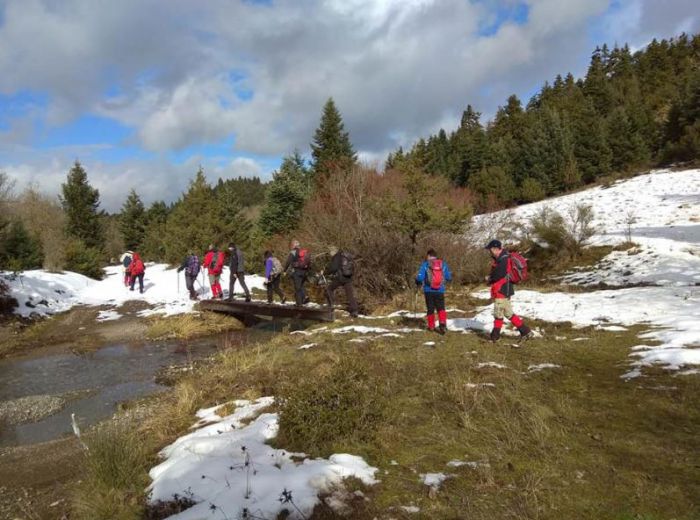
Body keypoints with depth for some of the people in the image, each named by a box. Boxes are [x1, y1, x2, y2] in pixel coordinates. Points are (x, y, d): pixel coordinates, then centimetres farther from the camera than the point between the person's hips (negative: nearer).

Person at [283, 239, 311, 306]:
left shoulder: (293, 252, -5)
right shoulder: (306, 252, 12)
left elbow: (288, 262, -7)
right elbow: (309, 262, 15)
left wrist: (284, 270, 2)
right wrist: (307, 271, 20)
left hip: (297, 271, -5)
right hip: (305, 272, 5)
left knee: (297, 287, 1)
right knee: (301, 286, 21)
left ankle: (299, 303, 0)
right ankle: (305, 296, -1)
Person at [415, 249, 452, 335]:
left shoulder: (425, 264, -7)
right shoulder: (443, 264, 2)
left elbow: (420, 277, -14)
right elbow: (449, 277, 5)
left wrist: (418, 283, 8)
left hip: (429, 290, -1)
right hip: (440, 291, 1)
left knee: (430, 309, 12)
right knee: (441, 308, 7)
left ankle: (431, 326, 19)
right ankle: (443, 323, -14)